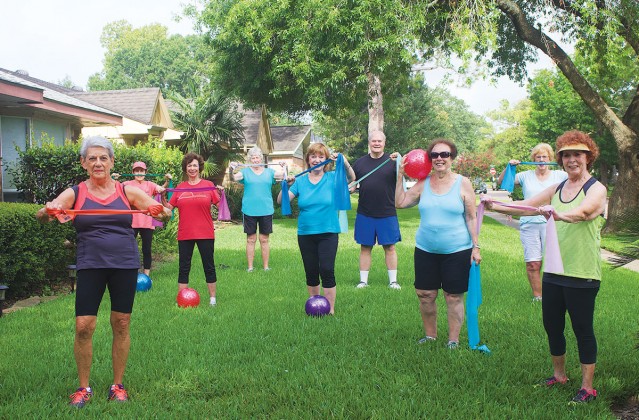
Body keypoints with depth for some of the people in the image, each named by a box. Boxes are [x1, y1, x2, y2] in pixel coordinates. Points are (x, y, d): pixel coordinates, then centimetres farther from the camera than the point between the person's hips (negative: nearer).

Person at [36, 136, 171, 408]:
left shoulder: (127, 191, 3)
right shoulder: (75, 194, 2)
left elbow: (165, 211, 1)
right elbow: (42, 214, -9)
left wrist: (159, 211, -23)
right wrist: (47, 212, -33)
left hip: (125, 265, 1)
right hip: (90, 266, 0)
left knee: (121, 324, 6)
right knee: (83, 326, -6)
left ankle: (117, 385, 21)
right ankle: (83, 387, 14)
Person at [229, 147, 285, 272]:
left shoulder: (268, 171, 8)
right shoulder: (245, 172, 5)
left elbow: (283, 176, -3)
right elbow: (234, 178, -10)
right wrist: (231, 171, -29)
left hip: (266, 210, 1)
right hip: (249, 210, -1)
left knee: (264, 240, 6)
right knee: (251, 239, 4)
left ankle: (266, 266, 13)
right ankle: (250, 267, 10)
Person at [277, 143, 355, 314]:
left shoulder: (332, 178, -1)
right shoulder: (300, 181, 3)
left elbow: (352, 178, -18)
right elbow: (281, 201, -3)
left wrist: (345, 163, -36)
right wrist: (286, 185, -21)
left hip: (328, 233, -2)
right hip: (305, 234, 3)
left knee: (327, 270, -8)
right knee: (311, 272, 11)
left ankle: (330, 309, 3)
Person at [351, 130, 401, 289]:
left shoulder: (392, 160, 0)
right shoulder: (360, 162, 8)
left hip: (387, 214, -2)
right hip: (365, 214, 2)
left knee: (390, 247, 5)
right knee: (365, 247, 8)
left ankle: (393, 281, 15)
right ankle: (363, 280, 17)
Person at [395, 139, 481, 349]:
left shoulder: (463, 183, -3)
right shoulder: (423, 183, 4)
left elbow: (471, 218, 0)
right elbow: (400, 203, 5)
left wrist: (475, 246, -3)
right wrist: (400, 176, 1)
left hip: (457, 251, -3)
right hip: (425, 250, 3)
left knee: (453, 297, 4)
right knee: (425, 295, 7)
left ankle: (453, 340, 19)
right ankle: (430, 335, 27)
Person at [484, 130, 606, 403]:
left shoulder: (596, 189, -8)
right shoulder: (557, 189, 11)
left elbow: (582, 212, -29)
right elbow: (525, 206, 5)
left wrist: (557, 214, -49)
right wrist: (496, 206, -9)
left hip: (582, 275, -6)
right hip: (553, 271, 6)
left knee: (582, 329, 2)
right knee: (552, 326, 14)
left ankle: (587, 388, 16)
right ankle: (559, 375, 33)